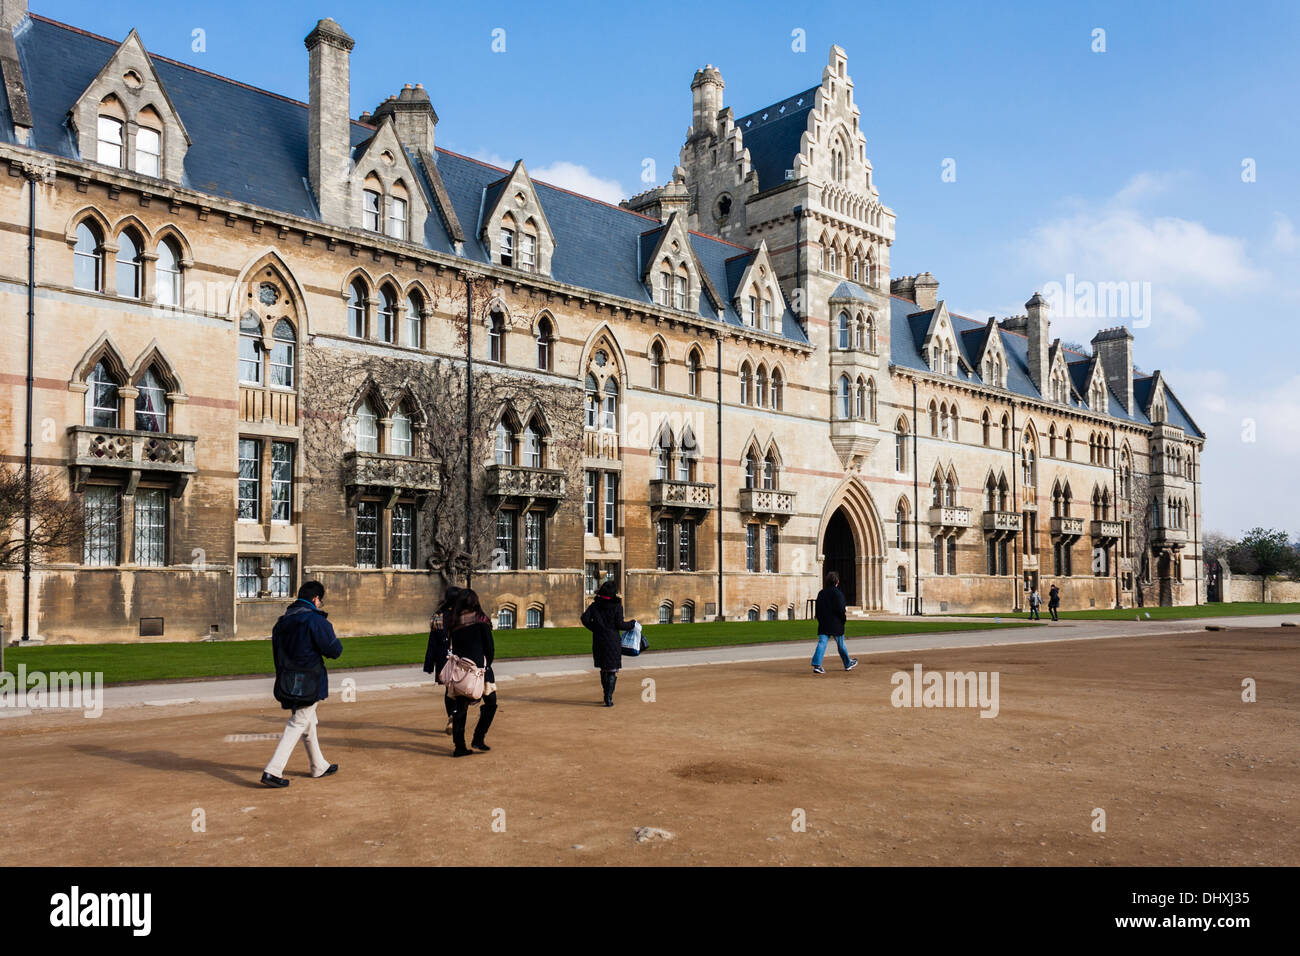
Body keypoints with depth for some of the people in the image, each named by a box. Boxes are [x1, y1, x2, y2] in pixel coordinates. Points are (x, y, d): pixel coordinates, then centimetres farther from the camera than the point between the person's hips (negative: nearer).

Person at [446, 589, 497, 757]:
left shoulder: (455, 623, 5)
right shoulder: (480, 620, -6)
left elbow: (453, 648, 8)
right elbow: (489, 647, -5)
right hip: (479, 667, -4)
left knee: (460, 708, 9)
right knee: (490, 702, 11)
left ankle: (459, 746, 9)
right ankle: (478, 738, 4)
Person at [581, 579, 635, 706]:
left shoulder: (595, 605, 4)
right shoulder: (617, 606, -7)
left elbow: (585, 618, -3)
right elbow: (619, 624, -11)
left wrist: (594, 628, 12)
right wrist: (632, 623, 6)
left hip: (598, 641, 4)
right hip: (613, 641, -4)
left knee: (603, 669, 17)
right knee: (612, 671, 1)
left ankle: (607, 696, 24)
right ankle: (608, 699, -7)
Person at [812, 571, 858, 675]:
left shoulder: (821, 593, 8)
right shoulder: (837, 593, -11)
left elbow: (818, 609, 11)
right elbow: (840, 609, -17)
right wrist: (844, 617, -1)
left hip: (823, 624, 4)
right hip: (836, 624, -4)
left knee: (821, 643, -4)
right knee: (841, 644, 11)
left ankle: (817, 665, -18)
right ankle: (848, 663, 30)